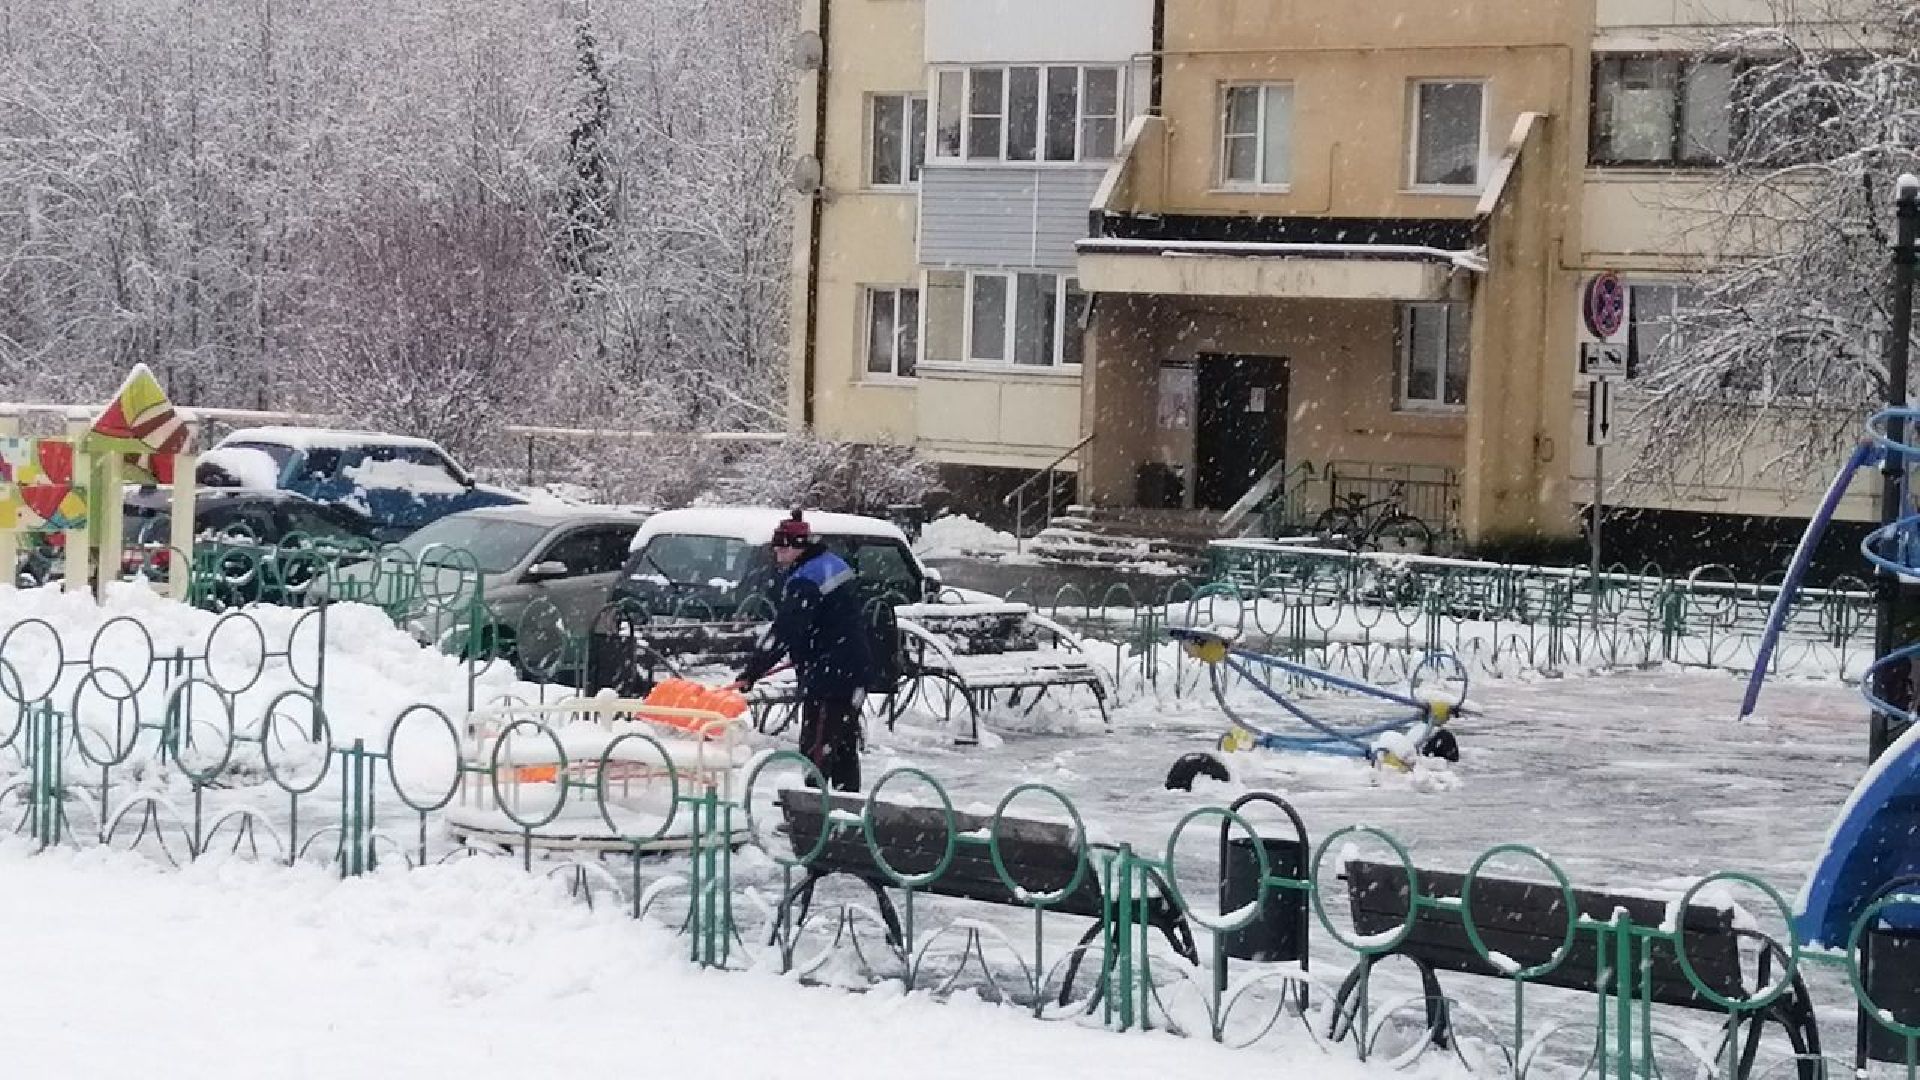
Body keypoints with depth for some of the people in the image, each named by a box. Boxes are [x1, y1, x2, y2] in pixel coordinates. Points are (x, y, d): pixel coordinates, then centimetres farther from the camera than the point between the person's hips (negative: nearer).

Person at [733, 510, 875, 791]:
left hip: (829, 675, -10)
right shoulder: (834, 564, 12)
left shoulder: (805, 581, -19)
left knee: (816, 749, -12)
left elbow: (784, 633, -27)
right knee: (844, 747, 18)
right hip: (855, 670, 10)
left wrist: (750, 674, -30)